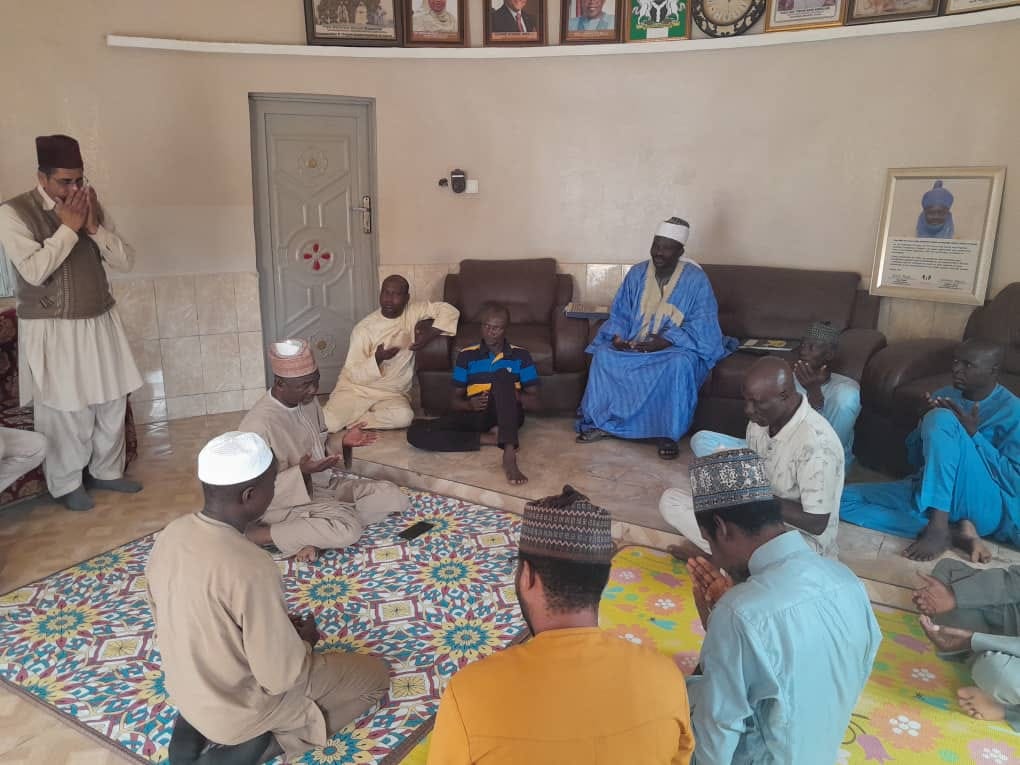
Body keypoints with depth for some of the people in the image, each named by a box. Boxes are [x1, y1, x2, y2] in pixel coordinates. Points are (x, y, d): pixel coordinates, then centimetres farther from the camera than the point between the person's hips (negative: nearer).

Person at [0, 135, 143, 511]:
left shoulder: (91, 206, 4)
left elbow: (126, 260, 0)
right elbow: (34, 271, -22)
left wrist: (94, 228, -14)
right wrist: (68, 228, -20)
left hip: (100, 323, 5)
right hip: (53, 331, -5)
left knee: (112, 402, 12)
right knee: (66, 412, 3)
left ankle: (106, 471, 31)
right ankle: (66, 484, 22)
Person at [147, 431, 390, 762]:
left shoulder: (170, 535, -11)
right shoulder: (251, 569, -35)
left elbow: (199, 620, 5)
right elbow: (282, 678, -25)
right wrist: (305, 641, -4)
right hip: (238, 710, -7)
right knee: (375, 673, 7)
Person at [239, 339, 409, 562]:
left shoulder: (309, 401, 0)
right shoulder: (258, 424, -24)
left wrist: (342, 442, -5)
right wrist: (301, 472, -30)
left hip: (323, 485, 8)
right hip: (289, 502, -8)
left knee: (394, 497, -4)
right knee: (347, 528, -33)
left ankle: (313, 535, -11)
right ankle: (252, 535, -16)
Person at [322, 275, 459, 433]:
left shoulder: (414, 311, -4)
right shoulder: (364, 328, -11)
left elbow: (450, 310, -8)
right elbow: (354, 374, -11)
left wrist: (430, 334, -20)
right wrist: (377, 359, -30)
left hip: (392, 394, 3)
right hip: (356, 389, -3)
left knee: (404, 417, -31)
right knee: (328, 423, -25)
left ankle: (352, 420, -8)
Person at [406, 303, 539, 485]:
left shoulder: (521, 356, 6)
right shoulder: (467, 355, 9)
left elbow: (534, 403, 4)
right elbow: (455, 402, 10)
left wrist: (511, 394, -17)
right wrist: (470, 404, -14)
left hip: (507, 417, -2)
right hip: (475, 415, 2)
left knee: (503, 376, -34)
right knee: (416, 431, -22)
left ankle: (509, 456, -46)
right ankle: (492, 438, -22)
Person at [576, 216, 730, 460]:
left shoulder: (696, 279, -9)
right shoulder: (637, 274, 2)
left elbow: (701, 325, -13)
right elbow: (619, 313, 7)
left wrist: (665, 341, -26)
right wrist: (617, 336, -15)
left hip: (677, 347, -3)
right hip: (633, 344, 4)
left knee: (679, 364, -38)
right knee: (603, 354, -24)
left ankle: (668, 433, -24)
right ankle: (600, 422, -13)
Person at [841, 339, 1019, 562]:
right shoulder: (944, 396, 12)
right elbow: (914, 459, 12)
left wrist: (973, 434, -18)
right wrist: (927, 423, -6)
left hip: (984, 507, -6)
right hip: (930, 492, 6)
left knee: (941, 419, -28)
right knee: (843, 499, -13)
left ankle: (939, 529, -27)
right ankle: (954, 533, -18)